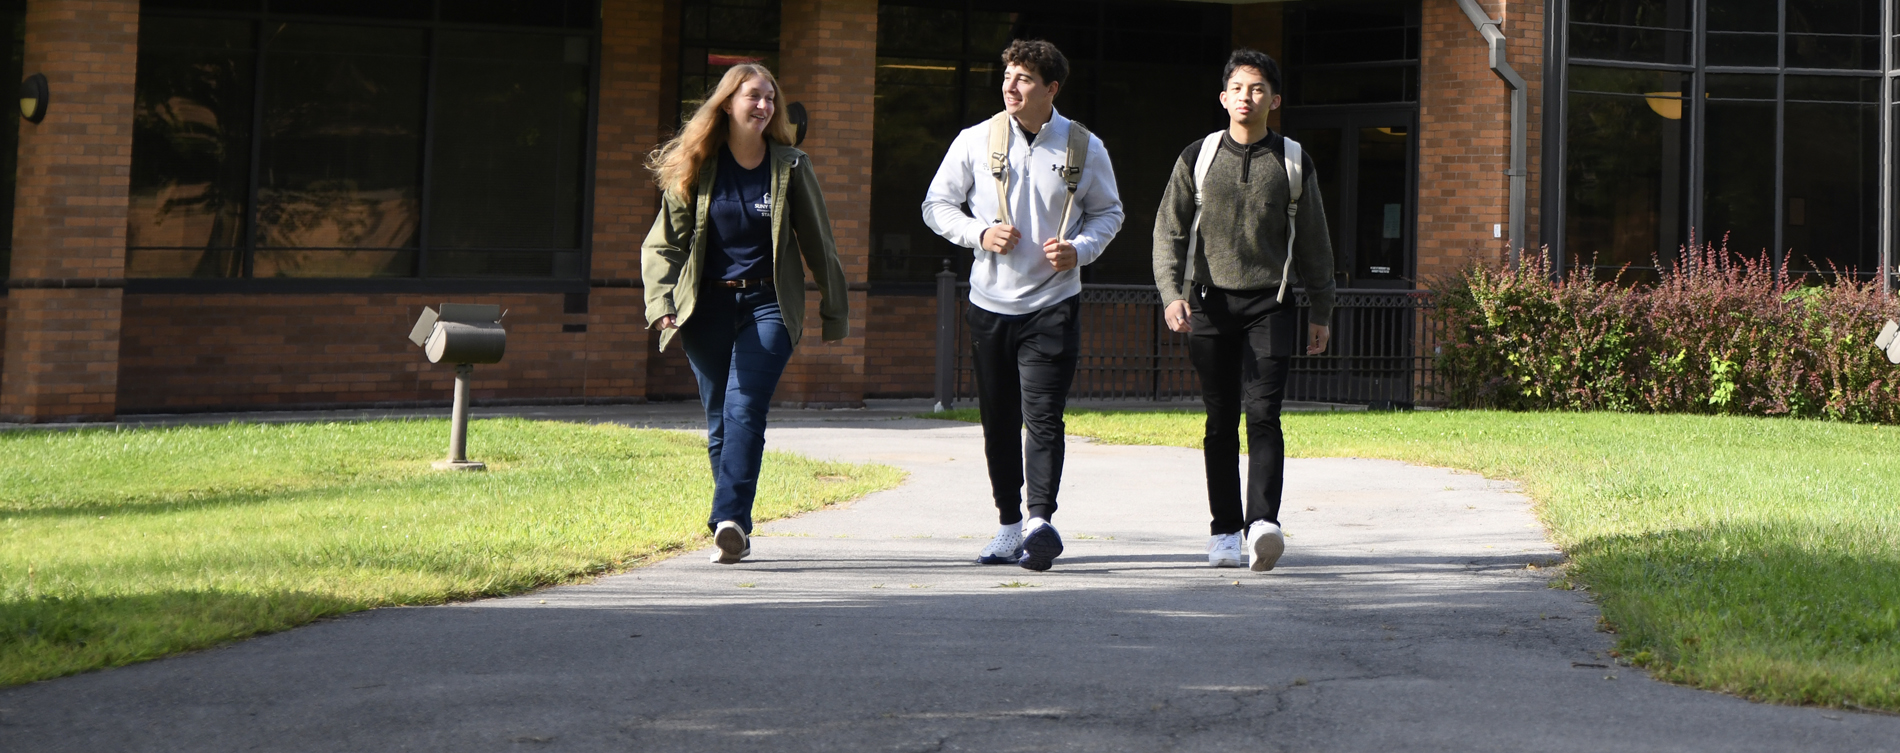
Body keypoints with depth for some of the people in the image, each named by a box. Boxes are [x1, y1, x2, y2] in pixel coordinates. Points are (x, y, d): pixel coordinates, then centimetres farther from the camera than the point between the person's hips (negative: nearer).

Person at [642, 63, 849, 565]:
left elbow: (818, 245, 10)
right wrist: (661, 305, -9)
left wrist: (835, 315, 12)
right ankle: (735, 534, 13)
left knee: (744, 408, -19)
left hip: (768, 303, -2)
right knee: (720, 421, 5)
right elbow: (663, 243, 5)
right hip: (707, 306, 2)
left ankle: (729, 520, -27)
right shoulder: (696, 167, 4)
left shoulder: (790, 167, 3)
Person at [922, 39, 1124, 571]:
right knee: (999, 423, 8)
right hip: (990, 304, 2)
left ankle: (1041, 521, -20)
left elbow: (1108, 211, 13)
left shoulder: (1085, 148, 1)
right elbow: (936, 205, 8)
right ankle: (1009, 526, 19)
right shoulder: (975, 142, 1)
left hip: (1053, 304, -2)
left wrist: (1079, 249, -7)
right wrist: (980, 233, -11)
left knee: (1043, 416, -15)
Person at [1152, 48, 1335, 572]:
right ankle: (1225, 531, 11)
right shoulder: (1197, 159, 7)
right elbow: (1169, 231, 4)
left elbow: (1313, 244, 14)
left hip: (1269, 304, -1)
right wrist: (1171, 292, -10)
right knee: (1221, 421, 4)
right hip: (1210, 303, 1)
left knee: (1262, 413, -15)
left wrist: (1321, 313, 15)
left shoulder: (1294, 163, 7)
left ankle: (1263, 523, -24)